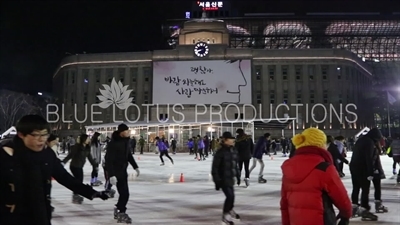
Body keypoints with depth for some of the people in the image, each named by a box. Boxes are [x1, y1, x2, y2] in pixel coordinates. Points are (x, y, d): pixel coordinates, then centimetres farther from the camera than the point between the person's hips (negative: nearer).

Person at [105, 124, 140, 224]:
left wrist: (135, 167, 15)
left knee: (124, 193, 15)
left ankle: (118, 210, 34)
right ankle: (121, 214, 8)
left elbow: (129, 155, 15)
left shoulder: (126, 141, 2)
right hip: (115, 171, -8)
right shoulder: (113, 143, -24)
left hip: (123, 170, 8)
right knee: (124, 193, -8)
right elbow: (108, 159, -25)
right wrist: (111, 175, -29)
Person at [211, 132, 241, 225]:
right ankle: (226, 215, 11)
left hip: (230, 178, 7)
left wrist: (237, 176, 17)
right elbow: (215, 167, -17)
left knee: (231, 195, 19)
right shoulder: (220, 152, -19)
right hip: (223, 178, -7)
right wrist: (217, 181, -18)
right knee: (230, 196, -10)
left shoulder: (233, 150, 3)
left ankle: (230, 211, 46)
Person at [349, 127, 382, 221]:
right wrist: (370, 173, -20)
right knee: (365, 189, -4)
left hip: (354, 167, 9)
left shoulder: (361, 140, 15)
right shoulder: (370, 142, -13)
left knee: (356, 188, 15)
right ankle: (364, 210, -3)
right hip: (363, 169, -9)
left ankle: (354, 207, 23)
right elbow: (369, 158, -20)